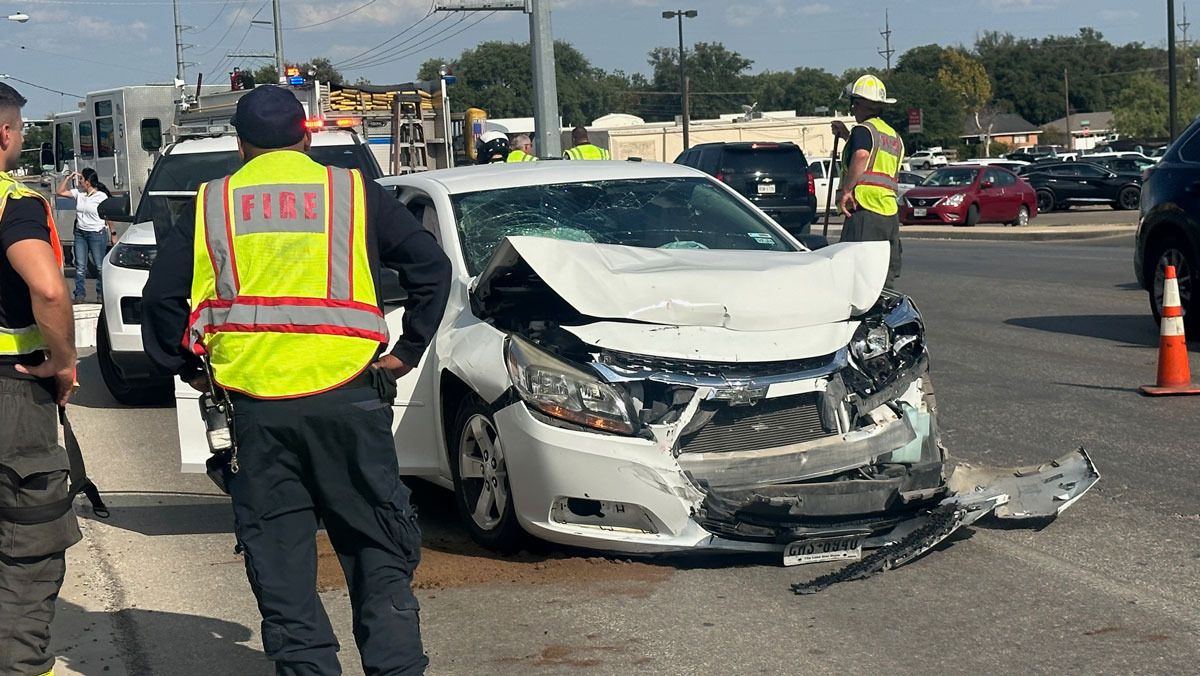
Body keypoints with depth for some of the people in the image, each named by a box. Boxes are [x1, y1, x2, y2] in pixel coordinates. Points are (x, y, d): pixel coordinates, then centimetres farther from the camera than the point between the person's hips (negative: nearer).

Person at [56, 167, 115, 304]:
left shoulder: (101, 196, -7)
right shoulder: (78, 193, 6)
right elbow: (60, 192, 9)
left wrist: (113, 234, -6)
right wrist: (68, 178, 3)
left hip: (97, 234, -5)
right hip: (80, 233, 5)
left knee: (100, 266, 1)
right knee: (80, 266, 1)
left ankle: (101, 294, 13)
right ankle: (80, 295, 4)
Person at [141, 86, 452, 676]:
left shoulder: (211, 205, 9)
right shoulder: (354, 192, 6)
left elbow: (161, 297, 9)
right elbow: (432, 268, 3)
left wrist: (188, 368, 19)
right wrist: (408, 351, 8)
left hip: (255, 405, 1)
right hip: (347, 395, -1)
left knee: (279, 561, 8)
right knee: (377, 548, 8)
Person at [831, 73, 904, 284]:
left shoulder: (864, 129, -4)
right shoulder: (894, 136, 24)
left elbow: (861, 156, -25)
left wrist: (846, 190, -22)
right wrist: (848, 136, 39)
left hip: (865, 210, -9)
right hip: (890, 213, 9)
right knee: (887, 273, 12)